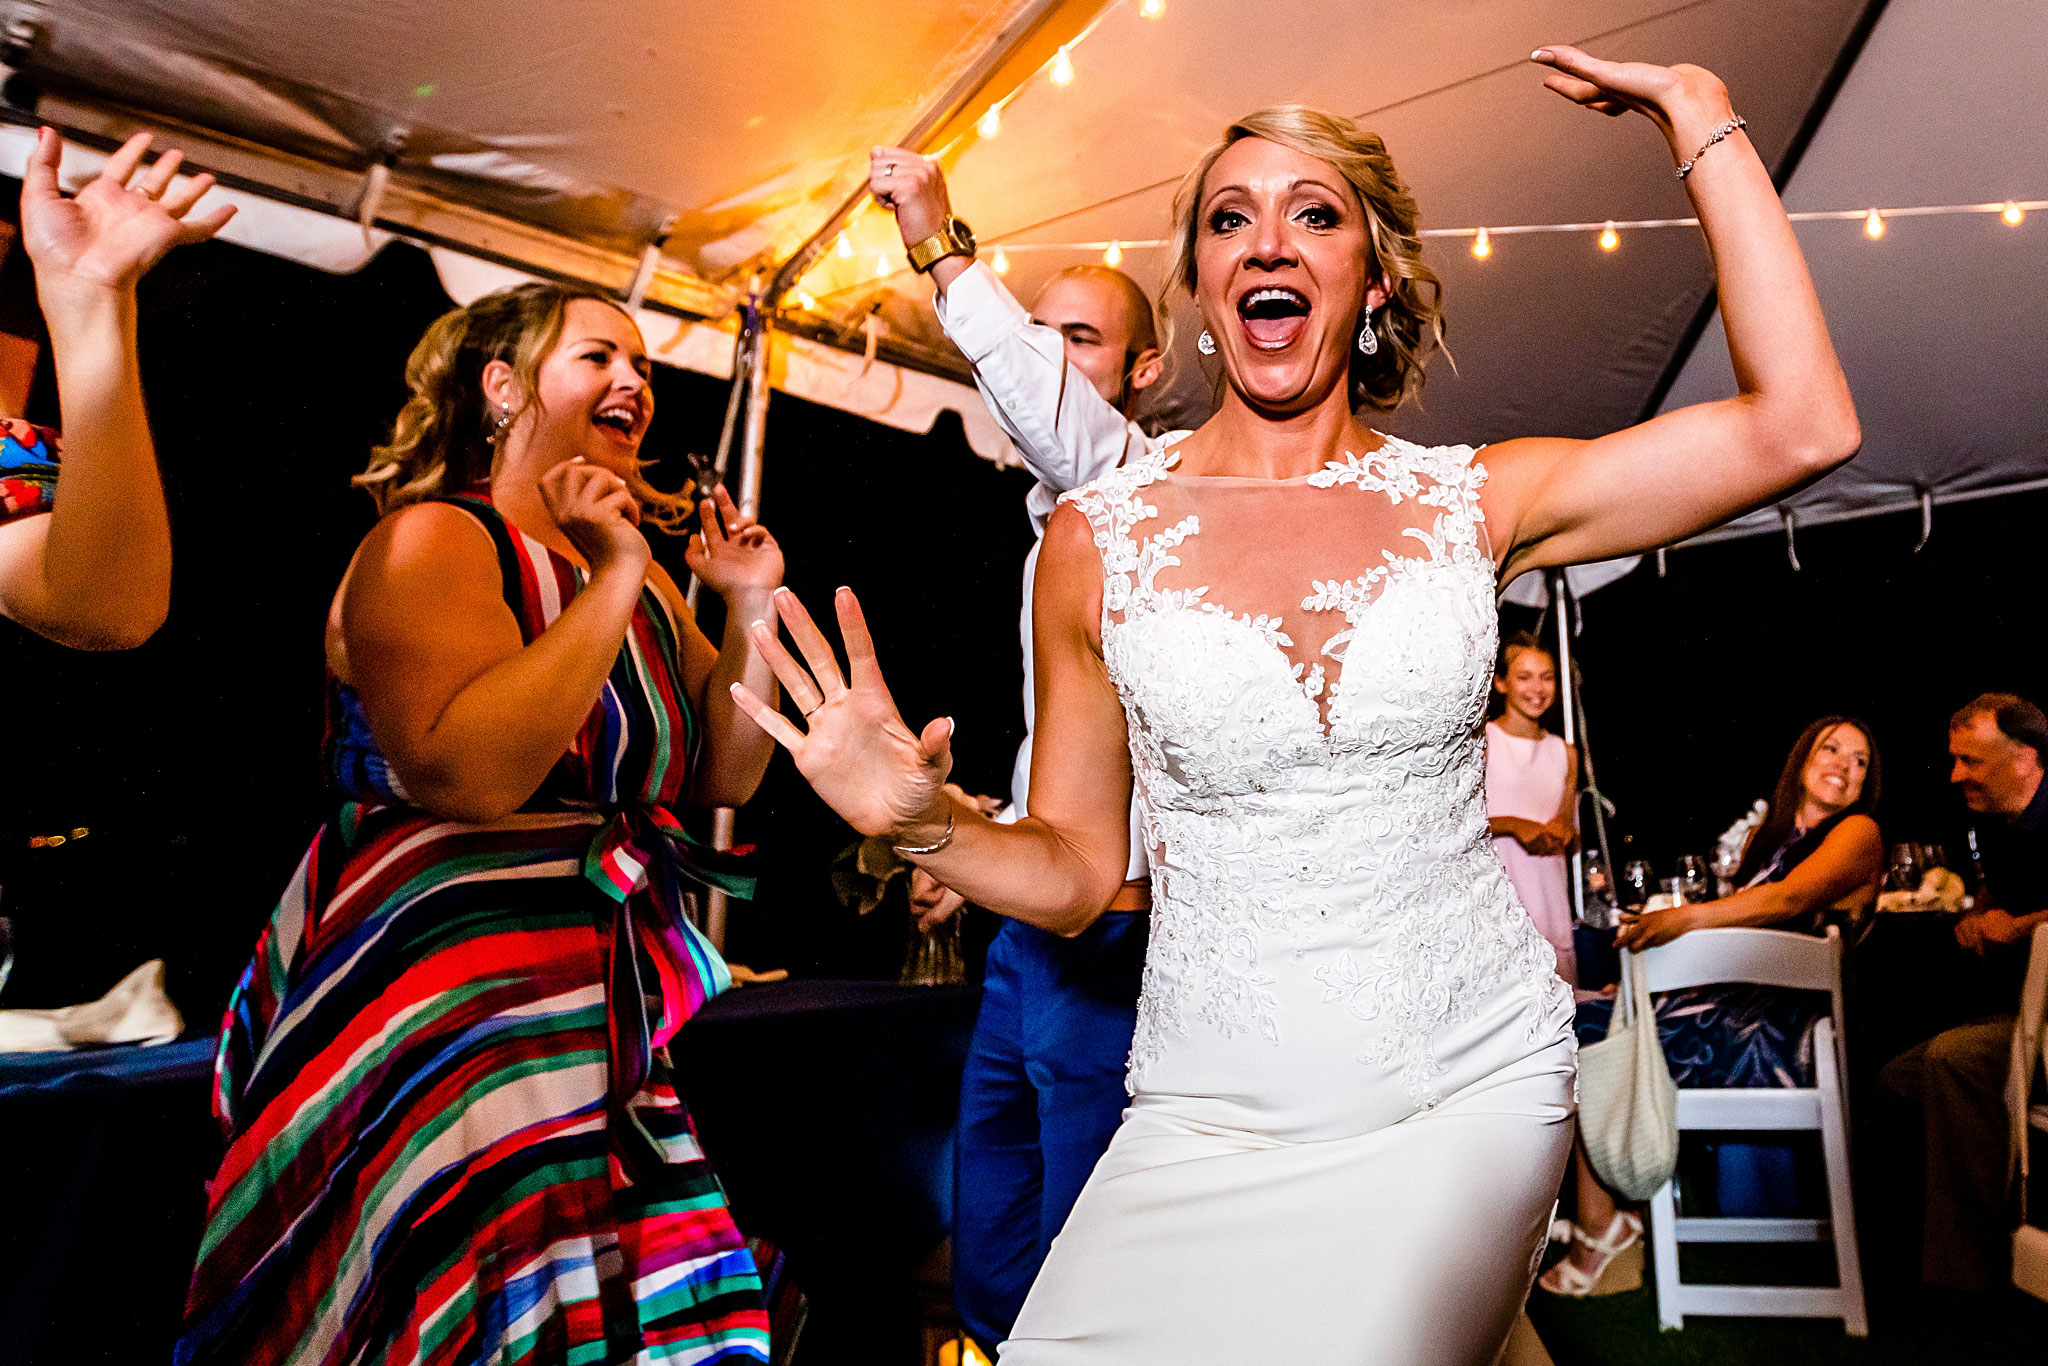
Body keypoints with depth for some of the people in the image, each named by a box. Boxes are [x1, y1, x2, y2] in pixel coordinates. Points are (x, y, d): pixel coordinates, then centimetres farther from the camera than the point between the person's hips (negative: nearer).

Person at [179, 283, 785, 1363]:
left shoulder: (641, 581, 13)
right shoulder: (433, 539, -8)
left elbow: (725, 775, 15)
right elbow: (467, 773, -25)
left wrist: (752, 608, 4)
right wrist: (613, 577, -19)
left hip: (599, 1018, 7)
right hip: (443, 1020, -7)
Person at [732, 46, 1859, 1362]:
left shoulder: (1472, 500, 2)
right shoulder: (1098, 537, -1)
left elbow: (1802, 424, -6)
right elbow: (1072, 870, 4)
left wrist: (1702, 119, -2)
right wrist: (931, 823, -17)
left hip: (1472, 1091, 1)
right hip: (1210, 1114, 0)